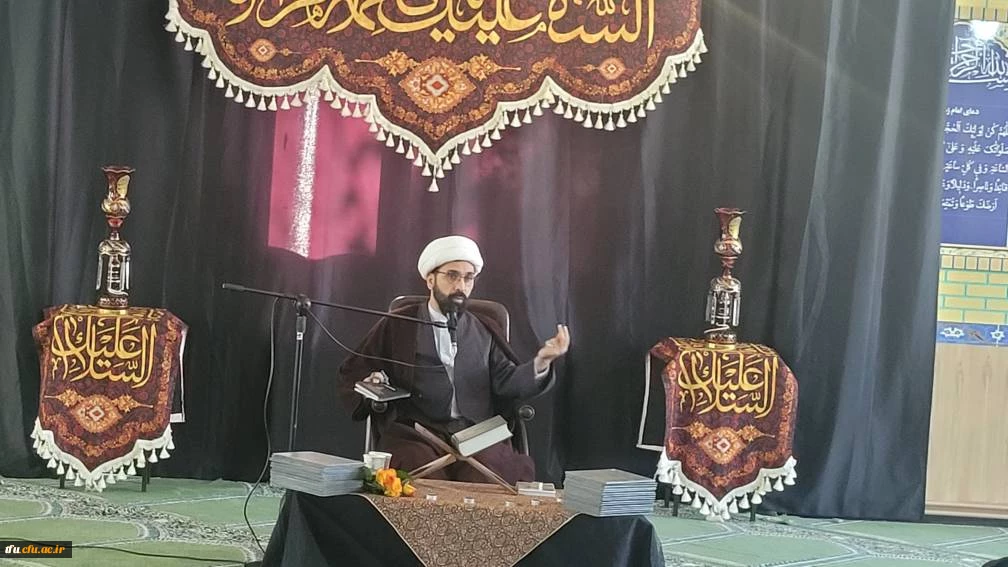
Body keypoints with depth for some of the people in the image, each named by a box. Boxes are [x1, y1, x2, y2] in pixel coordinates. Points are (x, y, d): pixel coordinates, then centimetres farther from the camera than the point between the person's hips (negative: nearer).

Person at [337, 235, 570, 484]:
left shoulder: (486, 331, 21)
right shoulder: (396, 326, 15)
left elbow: (506, 383, 9)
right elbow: (350, 375, 17)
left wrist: (541, 361, -9)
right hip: (414, 435, -1)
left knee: (488, 481, -30)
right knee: (428, 483, -32)